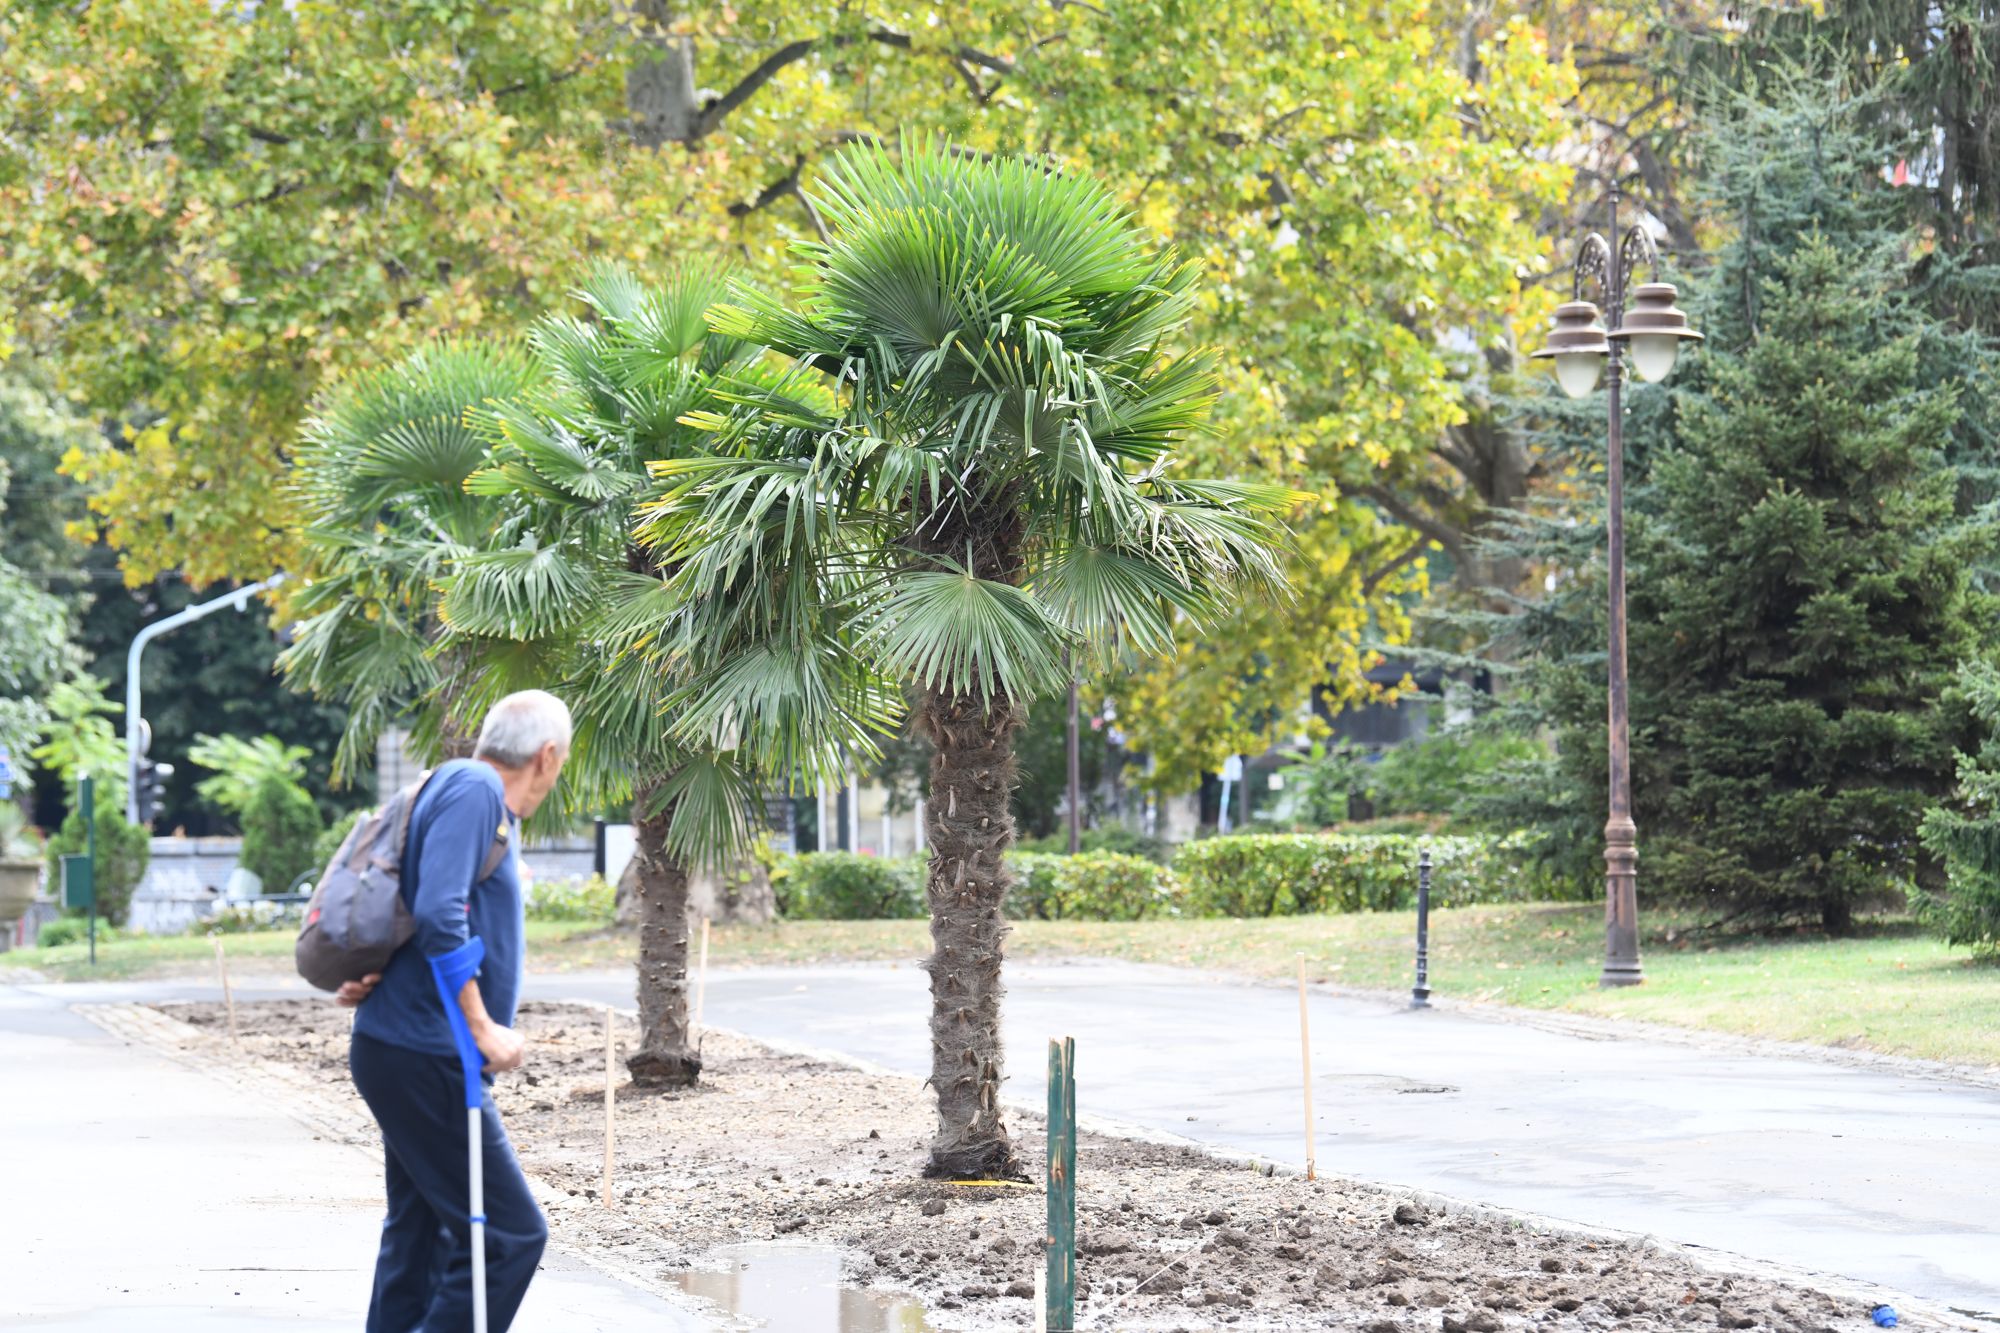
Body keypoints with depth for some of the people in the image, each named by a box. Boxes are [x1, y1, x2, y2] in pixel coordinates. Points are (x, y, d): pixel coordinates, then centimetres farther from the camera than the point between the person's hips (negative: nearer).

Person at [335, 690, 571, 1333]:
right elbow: (440, 915, -24)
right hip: (424, 1057, -11)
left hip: (408, 1055, 11)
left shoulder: (478, 798, 18)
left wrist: (370, 977, 8)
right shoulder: (474, 791, -13)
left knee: (418, 1233, 15)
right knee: (510, 1234, -11)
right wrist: (481, 1026, -21)